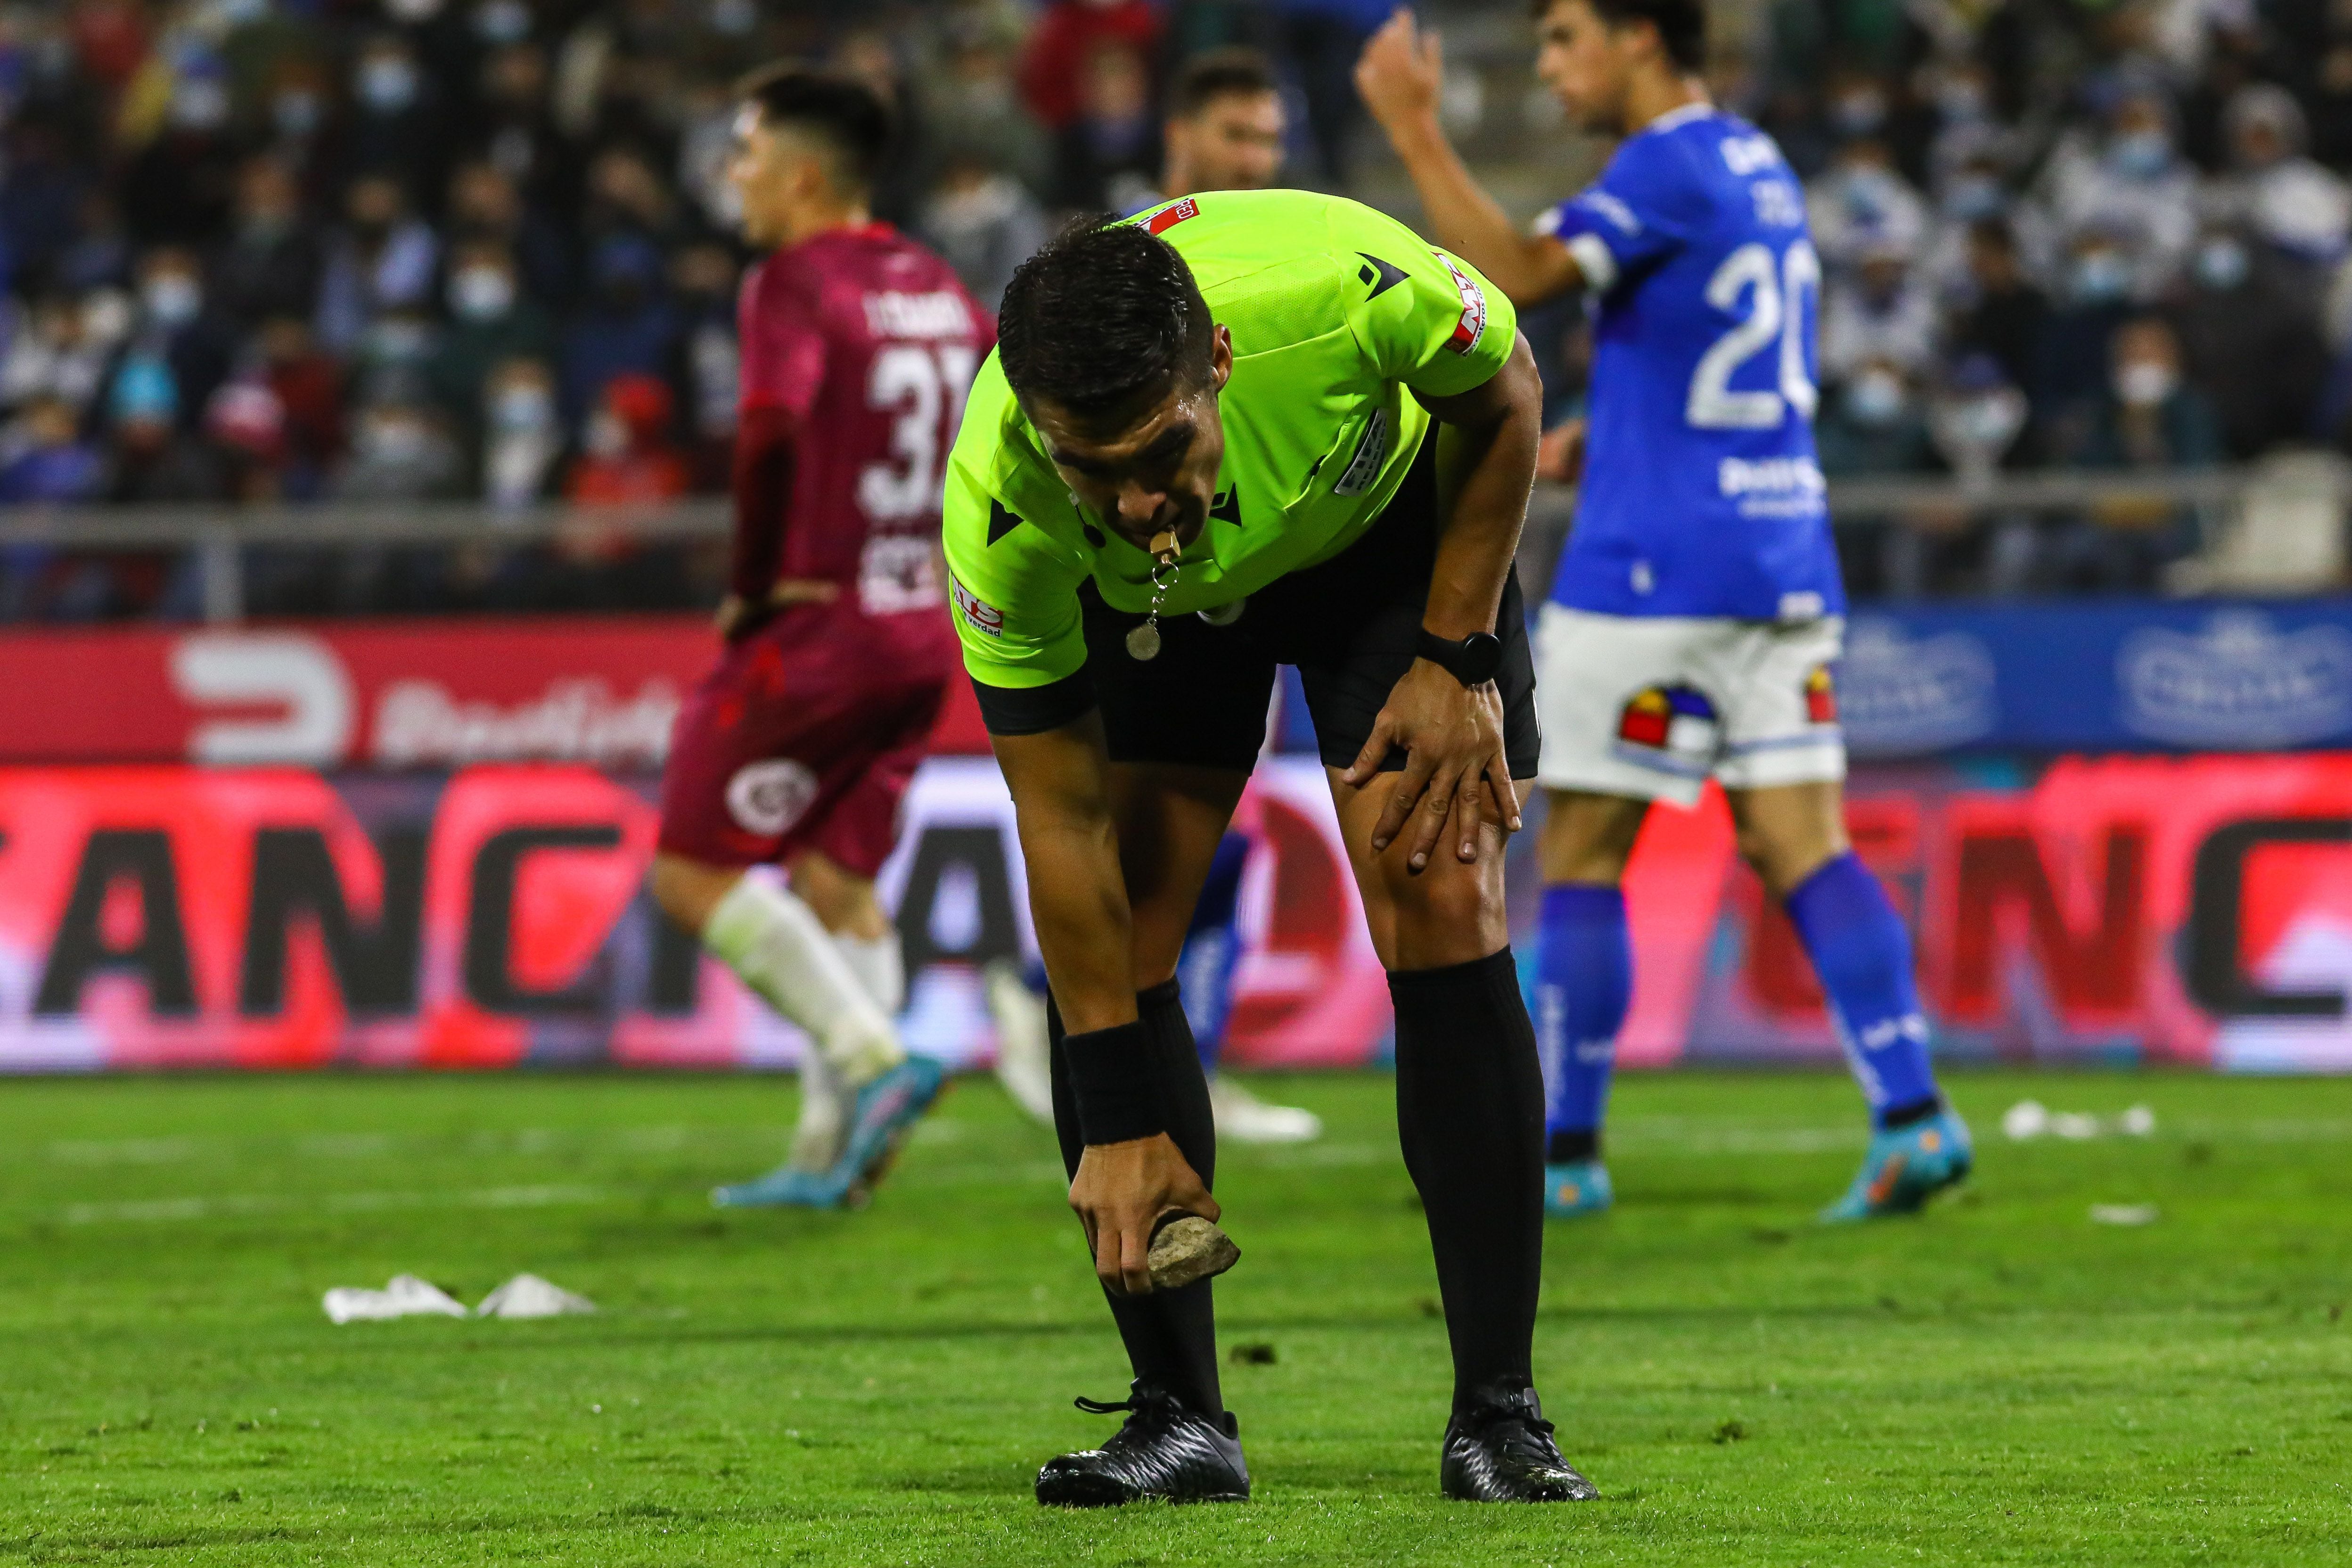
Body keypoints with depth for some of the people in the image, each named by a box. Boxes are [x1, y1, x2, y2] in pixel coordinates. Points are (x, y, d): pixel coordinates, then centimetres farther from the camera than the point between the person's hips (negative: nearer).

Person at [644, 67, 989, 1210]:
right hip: (924, 635, 8)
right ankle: (831, 1149, 5)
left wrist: (753, 586, -15)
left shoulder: (798, 284, -11)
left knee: (694, 870, 1)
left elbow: (772, 431, -27)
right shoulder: (938, 288, 13)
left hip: (814, 630, -8)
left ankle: (873, 1061, -13)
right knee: (834, 878, 12)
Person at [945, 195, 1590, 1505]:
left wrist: (1457, 661, -17)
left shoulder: (1344, 290, -42)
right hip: (1152, 606, 1)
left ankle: (1499, 1412, -10)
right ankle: (1182, 1417, 0)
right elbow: (1064, 821, -26)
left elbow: (1503, 396, -16)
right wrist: (1120, 1124, -25)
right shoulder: (1001, 511, -36)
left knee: (1443, 909, -15)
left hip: (1389, 523, -1)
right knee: (1107, 948, -12)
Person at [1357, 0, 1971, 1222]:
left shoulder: (1668, 168, -12)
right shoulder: (1757, 166, 17)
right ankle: (1911, 1114, -11)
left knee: (1580, 855, 2)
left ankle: (1565, 1153, 5)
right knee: (1801, 846, 3)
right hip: (1784, 558, 8)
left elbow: (1517, 274, -23)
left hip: (1655, 571, -8)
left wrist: (1413, 128, -20)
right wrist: (1595, 443, 16)